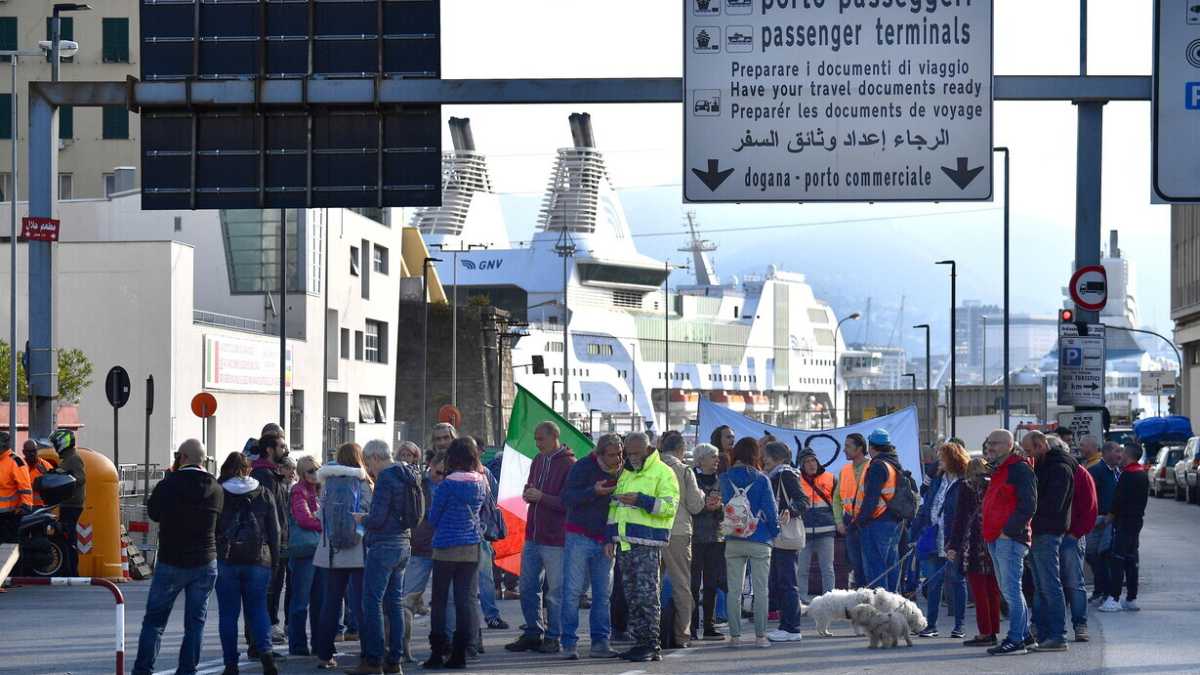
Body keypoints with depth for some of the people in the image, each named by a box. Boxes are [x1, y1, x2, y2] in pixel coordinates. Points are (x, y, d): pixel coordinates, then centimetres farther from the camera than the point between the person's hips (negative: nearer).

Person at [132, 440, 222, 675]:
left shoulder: (168, 485, -11)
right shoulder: (216, 489, -1)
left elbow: (153, 512, 6)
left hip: (171, 563, -3)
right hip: (205, 563, 3)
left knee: (154, 620, 6)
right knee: (195, 622, 8)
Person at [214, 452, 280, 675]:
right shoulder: (264, 495, 4)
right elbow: (274, 531, 6)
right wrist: (273, 561, 12)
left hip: (226, 561, -2)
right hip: (258, 561, 2)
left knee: (228, 613, 5)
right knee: (257, 609, 10)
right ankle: (265, 651, -11)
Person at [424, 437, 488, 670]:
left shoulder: (448, 484, -13)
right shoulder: (482, 483, 2)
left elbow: (433, 517, -4)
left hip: (447, 547, -4)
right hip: (472, 547, 4)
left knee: (439, 600, 4)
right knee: (466, 600, 5)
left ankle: (437, 652, 3)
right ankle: (460, 653, 3)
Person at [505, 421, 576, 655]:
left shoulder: (568, 465, -11)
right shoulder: (538, 460, 13)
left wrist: (541, 497, -18)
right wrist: (528, 494, 2)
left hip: (555, 539, -7)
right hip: (533, 535, 8)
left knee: (556, 591, 1)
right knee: (527, 588, 11)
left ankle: (553, 637, 9)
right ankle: (532, 633, 21)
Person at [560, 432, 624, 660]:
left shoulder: (622, 472, 5)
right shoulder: (583, 467, -8)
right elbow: (567, 498, -15)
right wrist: (594, 492, -28)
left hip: (605, 541, 4)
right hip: (579, 537, -4)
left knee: (603, 594, 5)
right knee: (572, 591, -5)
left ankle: (600, 643, 11)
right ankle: (569, 644, -1)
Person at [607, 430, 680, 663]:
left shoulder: (663, 473, -3)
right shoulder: (625, 474, 20)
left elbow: (669, 506, -14)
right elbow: (614, 507, 26)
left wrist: (640, 500, -22)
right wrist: (610, 538, 19)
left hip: (648, 544, -8)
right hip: (624, 543, 8)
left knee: (647, 595, -10)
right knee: (632, 597, 8)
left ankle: (651, 645, -7)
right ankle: (640, 642, 13)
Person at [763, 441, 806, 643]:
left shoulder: (786, 475, -8)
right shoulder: (772, 477, 20)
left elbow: (803, 501, -18)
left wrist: (790, 511, -33)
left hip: (786, 537, -10)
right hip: (776, 539, 10)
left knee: (787, 584, -9)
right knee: (776, 584, 12)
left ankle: (791, 628, -7)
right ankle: (785, 626, 17)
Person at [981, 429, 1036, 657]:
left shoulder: (1020, 469, -8)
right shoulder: (997, 471, 21)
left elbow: (1028, 506, -16)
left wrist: (1008, 531, -17)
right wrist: (990, 532, 16)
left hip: (1010, 538, -10)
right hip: (995, 540, 10)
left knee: (1011, 590, -10)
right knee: (1008, 590, 13)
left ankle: (1016, 640, -10)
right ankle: (1024, 634, 21)